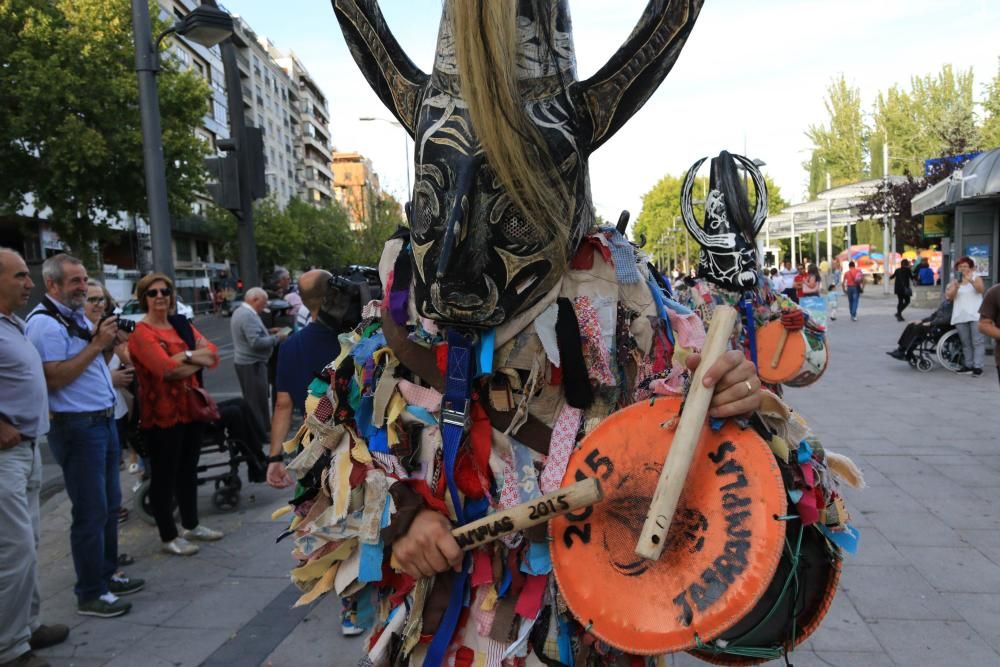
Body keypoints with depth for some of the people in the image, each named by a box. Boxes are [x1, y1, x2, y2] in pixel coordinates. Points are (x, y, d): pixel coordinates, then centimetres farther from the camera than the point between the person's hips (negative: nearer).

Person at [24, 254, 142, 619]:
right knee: (91, 513, -1)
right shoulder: (44, 322, -15)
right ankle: (90, 595, 12)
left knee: (110, 505, 17)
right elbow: (54, 377, -23)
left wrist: (109, 344, 3)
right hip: (77, 427, -9)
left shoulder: (78, 316, 14)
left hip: (104, 421, 9)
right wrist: (96, 344, -20)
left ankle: (108, 575, 31)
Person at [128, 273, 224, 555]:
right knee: (164, 475, 4)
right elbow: (166, 368, -22)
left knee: (188, 469, 18)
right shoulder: (141, 332, -10)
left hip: (191, 408, 7)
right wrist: (194, 355, -9)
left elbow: (213, 354, 1)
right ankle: (168, 538, 16)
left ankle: (191, 525, 33)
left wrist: (183, 358, -14)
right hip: (162, 414, -7)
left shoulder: (182, 324, 11)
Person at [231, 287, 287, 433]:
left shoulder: (240, 311, 12)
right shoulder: (248, 316, -22)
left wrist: (267, 332, 10)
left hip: (246, 362, 11)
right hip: (252, 363, -11)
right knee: (257, 401, -4)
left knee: (252, 400, 17)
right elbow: (256, 342, -28)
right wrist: (277, 338, -18)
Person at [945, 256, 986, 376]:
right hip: (960, 316, 4)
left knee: (978, 342, -7)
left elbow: (981, 290, -15)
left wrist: (971, 281, -31)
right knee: (966, 343, 8)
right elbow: (950, 296, 0)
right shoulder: (954, 280, 11)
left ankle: (978, 366, -8)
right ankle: (968, 365, 14)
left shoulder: (976, 278, 4)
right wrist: (956, 286, -18)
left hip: (975, 315, -4)